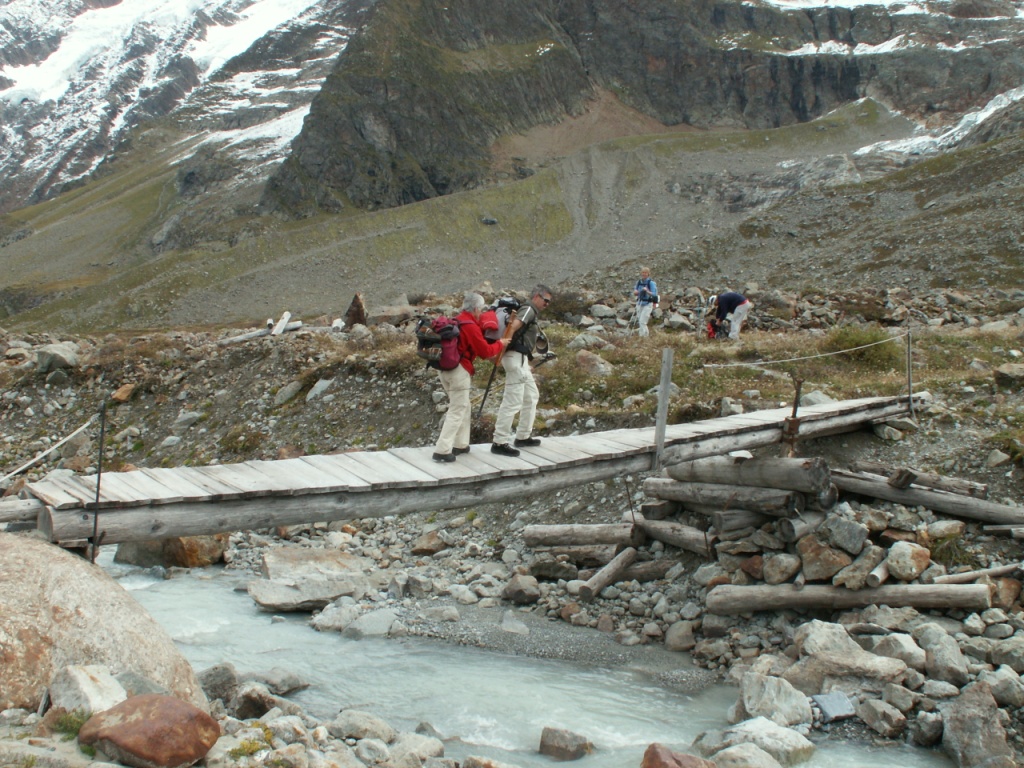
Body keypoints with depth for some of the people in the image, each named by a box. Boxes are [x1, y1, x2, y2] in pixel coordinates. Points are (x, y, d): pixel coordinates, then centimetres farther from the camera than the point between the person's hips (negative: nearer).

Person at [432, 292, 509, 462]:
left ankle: (460, 445, 24)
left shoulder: (458, 321, 14)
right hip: (459, 370, -9)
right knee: (457, 411, -5)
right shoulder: (470, 326, -14)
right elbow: (485, 351, -11)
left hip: (445, 366, 9)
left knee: (464, 408, 20)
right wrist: (500, 344, 4)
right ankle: (442, 450, -10)